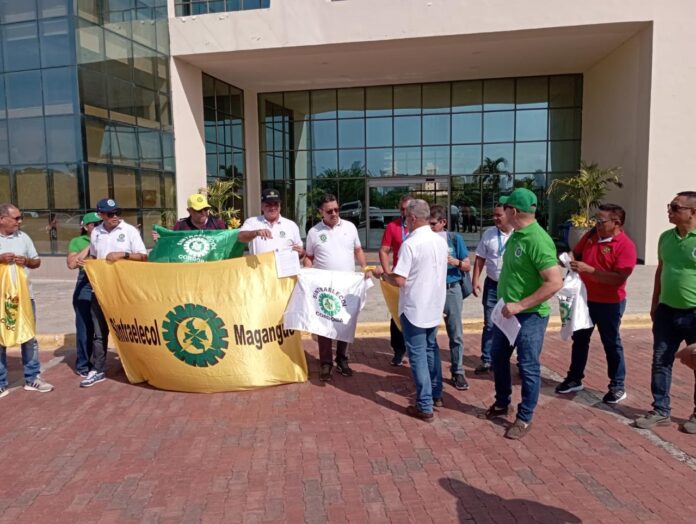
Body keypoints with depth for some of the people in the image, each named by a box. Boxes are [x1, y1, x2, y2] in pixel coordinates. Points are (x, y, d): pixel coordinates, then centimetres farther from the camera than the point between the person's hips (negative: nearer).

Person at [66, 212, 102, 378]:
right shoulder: (77, 242, 8)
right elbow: (71, 264, -5)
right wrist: (90, 246, -5)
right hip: (85, 286, -2)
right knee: (85, 327, 1)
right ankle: (83, 365, 11)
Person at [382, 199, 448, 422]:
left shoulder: (410, 244, -20)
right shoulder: (441, 241, 3)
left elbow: (399, 281, -22)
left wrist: (385, 275, -1)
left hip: (414, 309, -7)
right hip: (435, 306, 7)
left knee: (418, 355, 1)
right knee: (431, 349, 21)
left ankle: (425, 407, 7)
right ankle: (436, 394, 34)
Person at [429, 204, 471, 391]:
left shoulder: (455, 239, -1)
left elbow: (468, 266, 2)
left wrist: (455, 262, -16)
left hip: (452, 290, 0)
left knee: (456, 334, 4)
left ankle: (458, 372, 16)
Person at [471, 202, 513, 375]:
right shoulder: (488, 234, 1)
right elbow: (480, 259, 4)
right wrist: (475, 281, -1)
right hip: (492, 285, 2)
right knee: (490, 325, 8)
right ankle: (486, 360, 19)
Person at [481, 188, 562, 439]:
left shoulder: (538, 240, -22)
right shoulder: (516, 235, 5)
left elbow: (555, 282, -27)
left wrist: (520, 305, -25)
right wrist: (508, 304, 14)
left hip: (530, 315, -9)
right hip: (508, 312, 9)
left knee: (528, 367, 5)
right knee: (498, 357, 19)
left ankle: (524, 419, 21)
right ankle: (501, 403, 39)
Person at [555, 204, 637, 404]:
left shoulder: (625, 245, -19)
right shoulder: (591, 235, 0)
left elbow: (619, 278, -26)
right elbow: (577, 253, 16)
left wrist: (587, 269, -30)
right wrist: (569, 259, -8)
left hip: (610, 303, -6)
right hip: (584, 298, 7)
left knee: (611, 343, 7)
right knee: (579, 339, 15)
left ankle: (617, 386, 23)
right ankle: (574, 379, 30)